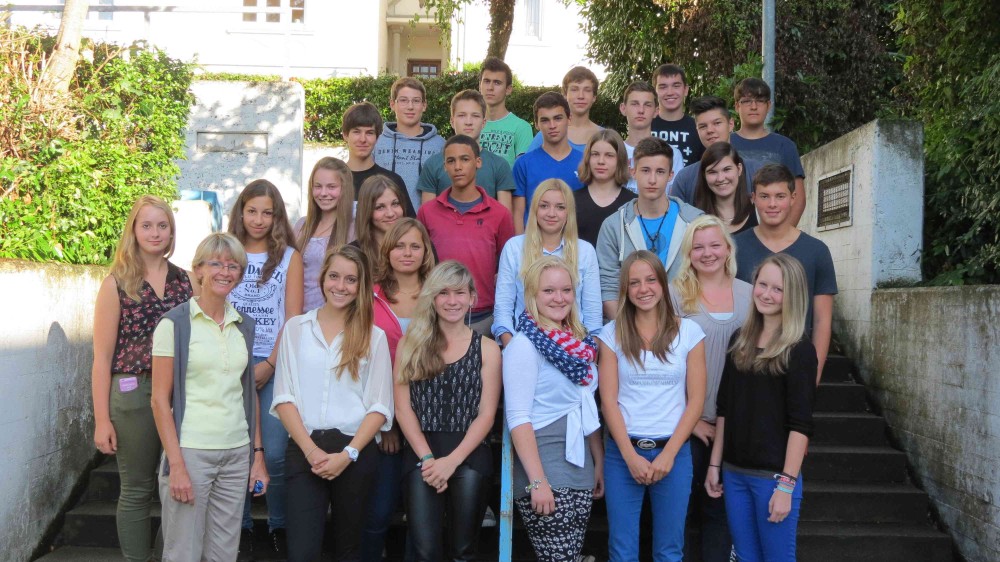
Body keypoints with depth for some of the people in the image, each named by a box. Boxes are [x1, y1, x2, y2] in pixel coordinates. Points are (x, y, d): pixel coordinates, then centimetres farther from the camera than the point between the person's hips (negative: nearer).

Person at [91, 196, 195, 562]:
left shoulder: (186, 281, 8)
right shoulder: (116, 284, -1)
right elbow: (102, 357, -3)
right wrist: (102, 419, -8)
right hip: (134, 395, -3)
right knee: (137, 491, 6)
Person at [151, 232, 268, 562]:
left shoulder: (245, 325, 9)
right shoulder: (175, 323, -5)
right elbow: (160, 399, -8)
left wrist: (258, 454, 9)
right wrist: (176, 465, -13)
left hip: (237, 454, 5)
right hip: (190, 451, -4)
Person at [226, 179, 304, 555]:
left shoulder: (289, 257, 5)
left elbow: (293, 318, -1)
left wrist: (270, 364, -8)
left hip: (273, 365, -2)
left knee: (275, 452, -8)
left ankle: (279, 525, 11)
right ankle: (241, 524, 18)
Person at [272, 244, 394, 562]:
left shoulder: (373, 337, 3)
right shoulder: (295, 328, 6)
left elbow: (380, 406, 0)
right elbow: (283, 397, 2)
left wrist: (347, 454, -11)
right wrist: (310, 449, -9)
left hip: (355, 452, 0)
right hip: (304, 449, 0)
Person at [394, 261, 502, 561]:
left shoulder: (487, 348, 9)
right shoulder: (411, 344, 11)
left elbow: (486, 414, 3)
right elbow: (402, 407, 4)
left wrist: (452, 460, -10)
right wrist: (427, 458, -8)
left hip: (469, 451, 0)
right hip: (421, 449, 0)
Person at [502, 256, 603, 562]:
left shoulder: (579, 343, 10)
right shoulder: (525, 345, -11)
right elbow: (517, 417, -17)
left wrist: (599, 462, 15)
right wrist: (537, 481, -21)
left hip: (581, 471, 7)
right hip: (544, 474, -7)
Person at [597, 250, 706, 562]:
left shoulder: (688, 332, 1)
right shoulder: (613, 334, 1)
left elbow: (696, 399, -1)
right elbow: (608, 400, -2)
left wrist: (668, 454, -8)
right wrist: (631, 456, -10)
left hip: (673, 451, 0)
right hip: (622, 452, 0)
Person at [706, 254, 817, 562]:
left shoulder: (799, 350, -9)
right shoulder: (739, 341, 8)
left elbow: (800, 425, -12)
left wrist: (786, 484, -16)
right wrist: (715, 464, 10)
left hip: (774, 475, -5)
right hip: (734, 472, 5)